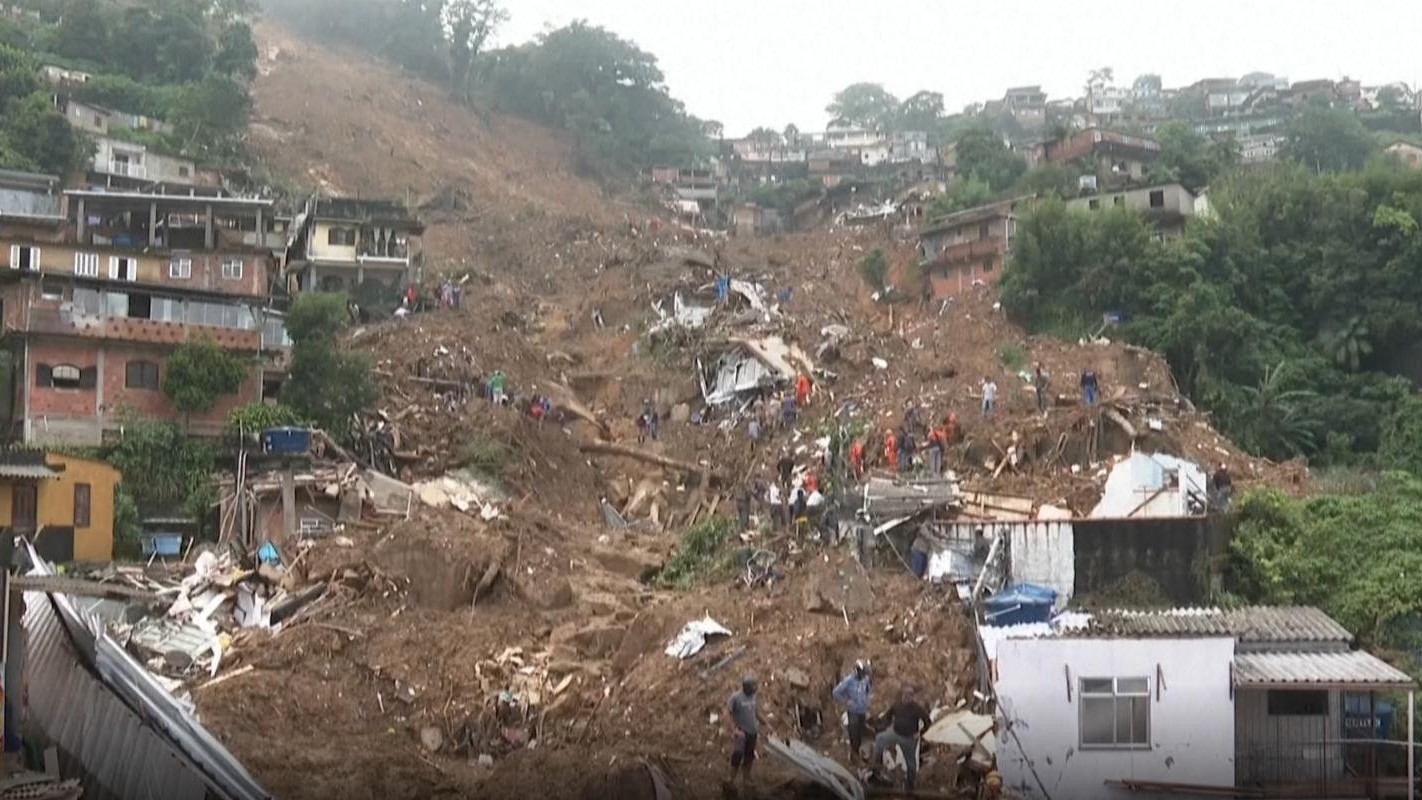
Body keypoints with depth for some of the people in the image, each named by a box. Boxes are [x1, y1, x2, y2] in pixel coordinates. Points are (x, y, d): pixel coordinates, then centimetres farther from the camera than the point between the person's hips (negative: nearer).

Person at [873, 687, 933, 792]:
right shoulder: (897, 705, -3)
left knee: (910, 762, 7)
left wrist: (919, 733, -14)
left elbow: (928, 722, -13)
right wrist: (890, 725, 4)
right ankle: (878, 763, -8)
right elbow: (889, 715, 17)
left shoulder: (917, 708, -17)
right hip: (895, 733, 3)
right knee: (880, 738, -19)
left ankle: (910, 784, 25)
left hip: (909, 738, -3)